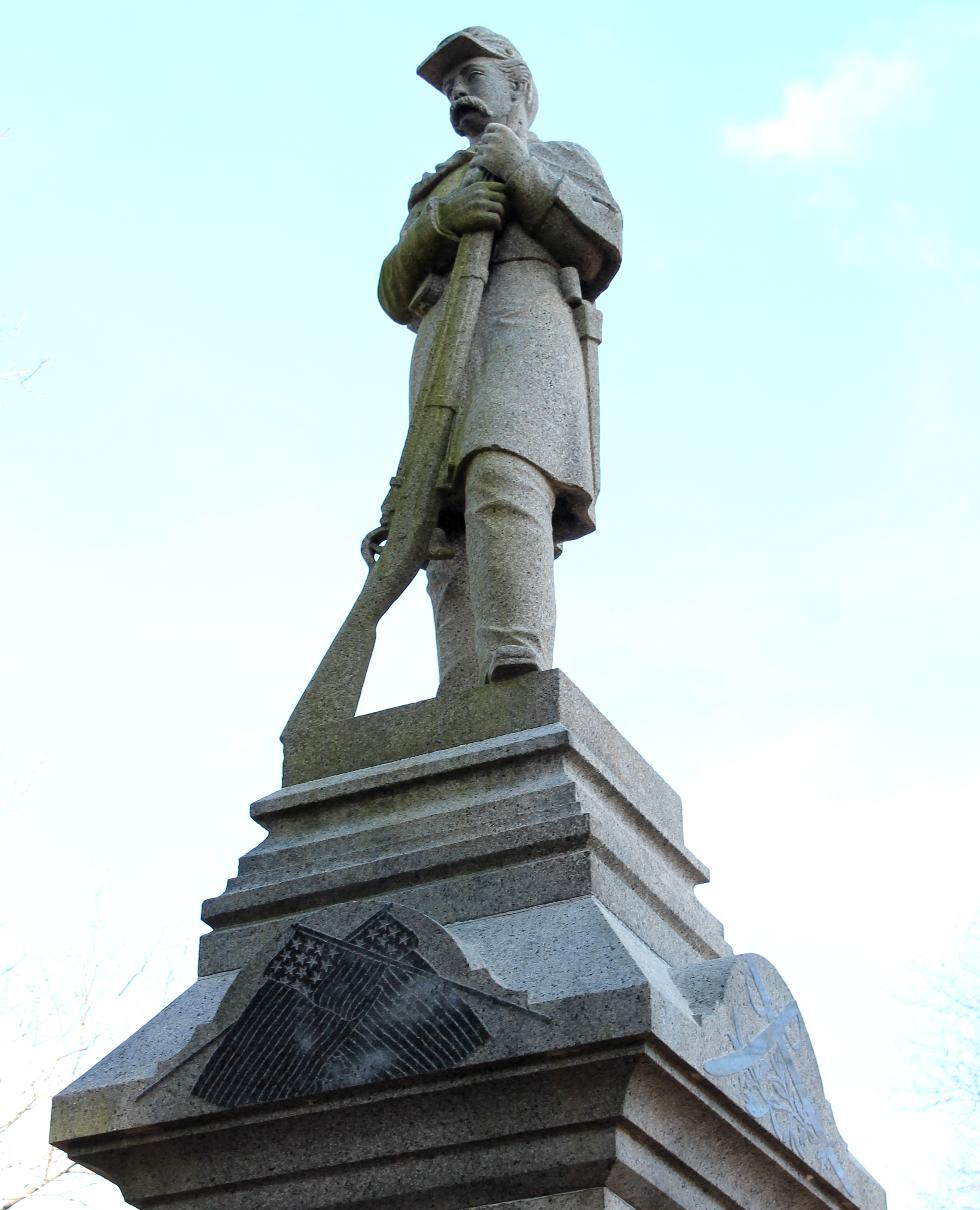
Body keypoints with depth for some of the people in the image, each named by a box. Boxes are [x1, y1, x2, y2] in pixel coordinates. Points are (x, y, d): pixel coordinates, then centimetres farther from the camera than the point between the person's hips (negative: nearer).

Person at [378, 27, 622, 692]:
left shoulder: (565, 159, 29)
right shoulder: (433, 191, 39)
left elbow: (601, 247, 7)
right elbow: (397, 292, 17)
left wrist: (522, 174, -3)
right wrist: (443, 219, -3)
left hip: (529, 325, -4)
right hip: (445, 348, 4)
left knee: (505, 480, -32)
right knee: (457, 538, -16)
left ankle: (518, 680, -47)